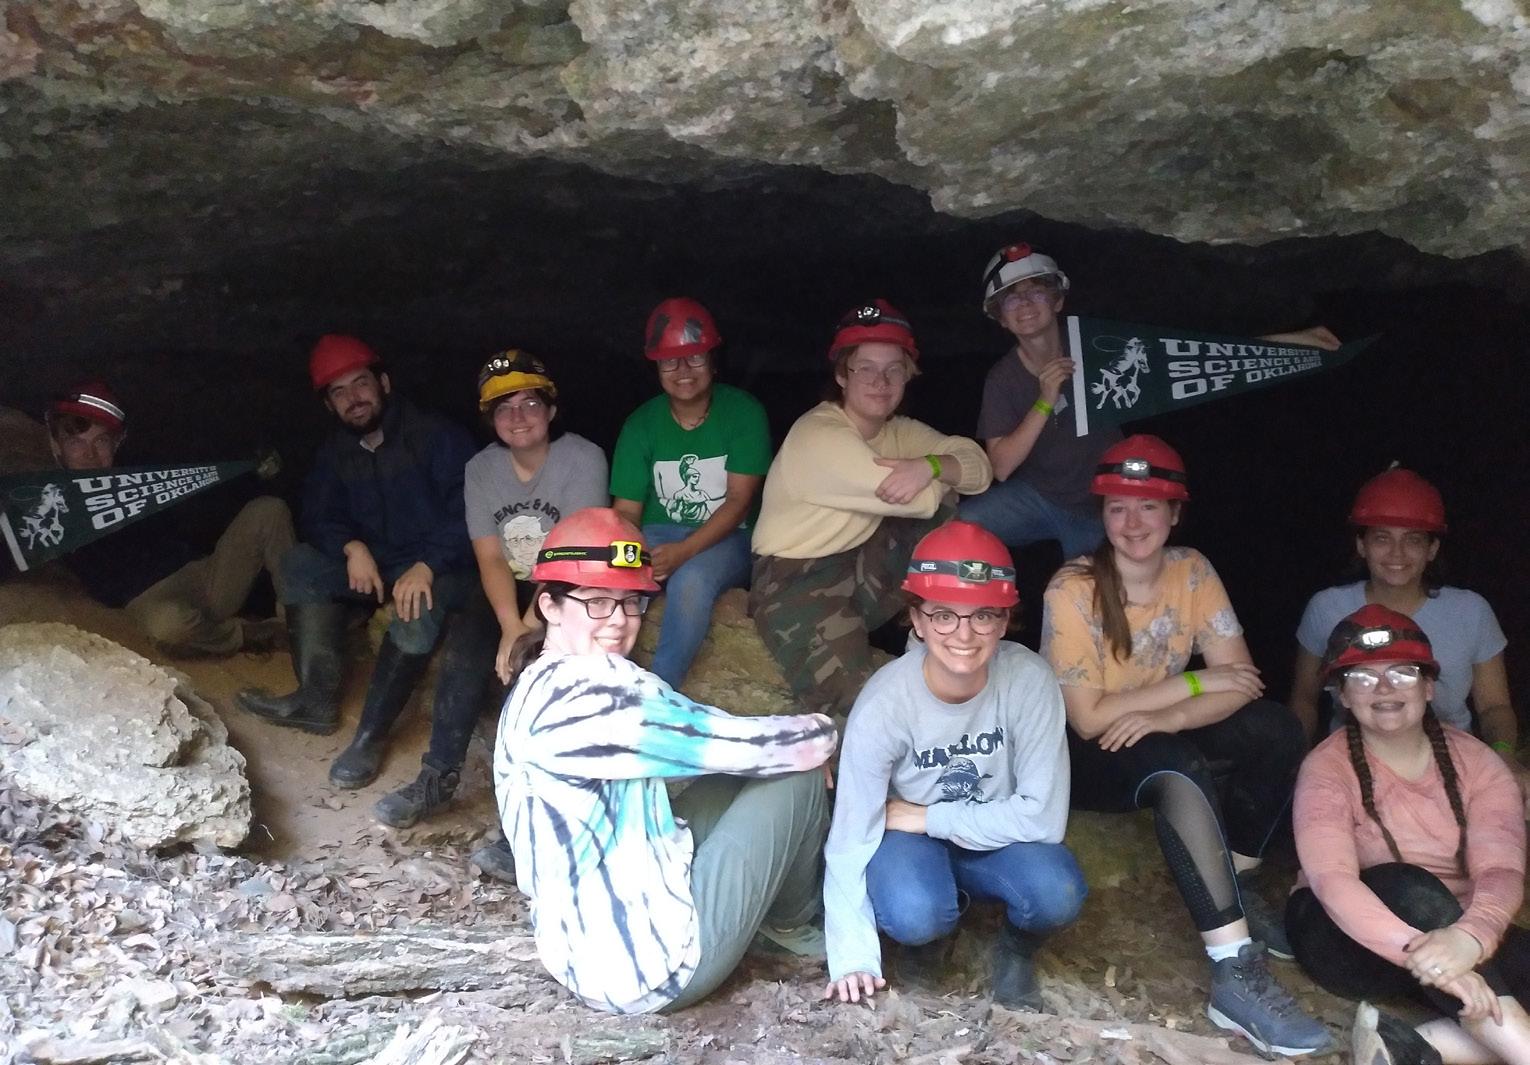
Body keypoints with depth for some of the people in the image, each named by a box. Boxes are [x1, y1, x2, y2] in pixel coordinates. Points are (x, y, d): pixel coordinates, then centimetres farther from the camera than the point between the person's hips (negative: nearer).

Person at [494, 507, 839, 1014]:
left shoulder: (534, 689, 9)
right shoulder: (592, 688, -22)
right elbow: (731, 743, -15)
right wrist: (820, 730, 5)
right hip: (651, 963, -10)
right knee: (797, 774, 1)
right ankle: (799, 913, 28)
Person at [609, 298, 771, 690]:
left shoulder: (743, 412, -6)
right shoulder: (641, 424, 2)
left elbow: (739, 501, -12)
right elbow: (626, 511, -2)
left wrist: (682, 552, -26)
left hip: (726, 540, -2)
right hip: (658, 536, 3)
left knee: (691, 580, -36)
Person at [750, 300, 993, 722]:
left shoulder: (898, 431, 7)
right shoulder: (819, 437, -19)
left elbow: (978, 465, -7)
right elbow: (923, 500, -22)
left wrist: (929, 465, -27)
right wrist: (944, 473, 0)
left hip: (865, 567, 8)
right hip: (798, 581, -8)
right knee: (859, 703, -28)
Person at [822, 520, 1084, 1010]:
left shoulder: (1030, 680, -24)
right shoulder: (884, 703, -26)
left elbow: (1044, 816, -23)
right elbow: (850, 839, -23)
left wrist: (928, 818, -21)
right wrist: (853, 957, -28)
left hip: (998, 836, 1)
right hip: (907, 836, -1)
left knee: (1057, 893, -29)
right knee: (914, 915, -32)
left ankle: (1017, 948, 8)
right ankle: (934, 928, 8)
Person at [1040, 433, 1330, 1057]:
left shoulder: (1191, 571, -6)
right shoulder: (1072, 590, -21)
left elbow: (1239, 680, -12)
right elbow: (1087, 719, -22)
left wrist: (1165, 717, -29)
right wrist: (1195, 684, -19)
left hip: (1161, 741, 5)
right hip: (1082, 756, -5)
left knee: (1276, 729, -18)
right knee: (1178, 769, -35)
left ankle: (1234, 889, 0)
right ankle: (1237, 975, -36)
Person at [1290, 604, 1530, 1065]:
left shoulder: (1476, 762, -4)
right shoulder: (1328, 768, -13)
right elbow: (1332, 880, -29)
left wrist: (1469, 936, -43)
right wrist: (1420, 952, -46)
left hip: (1456, 934, 4)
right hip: (1351, 937, -3)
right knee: (1408, 888, -35)